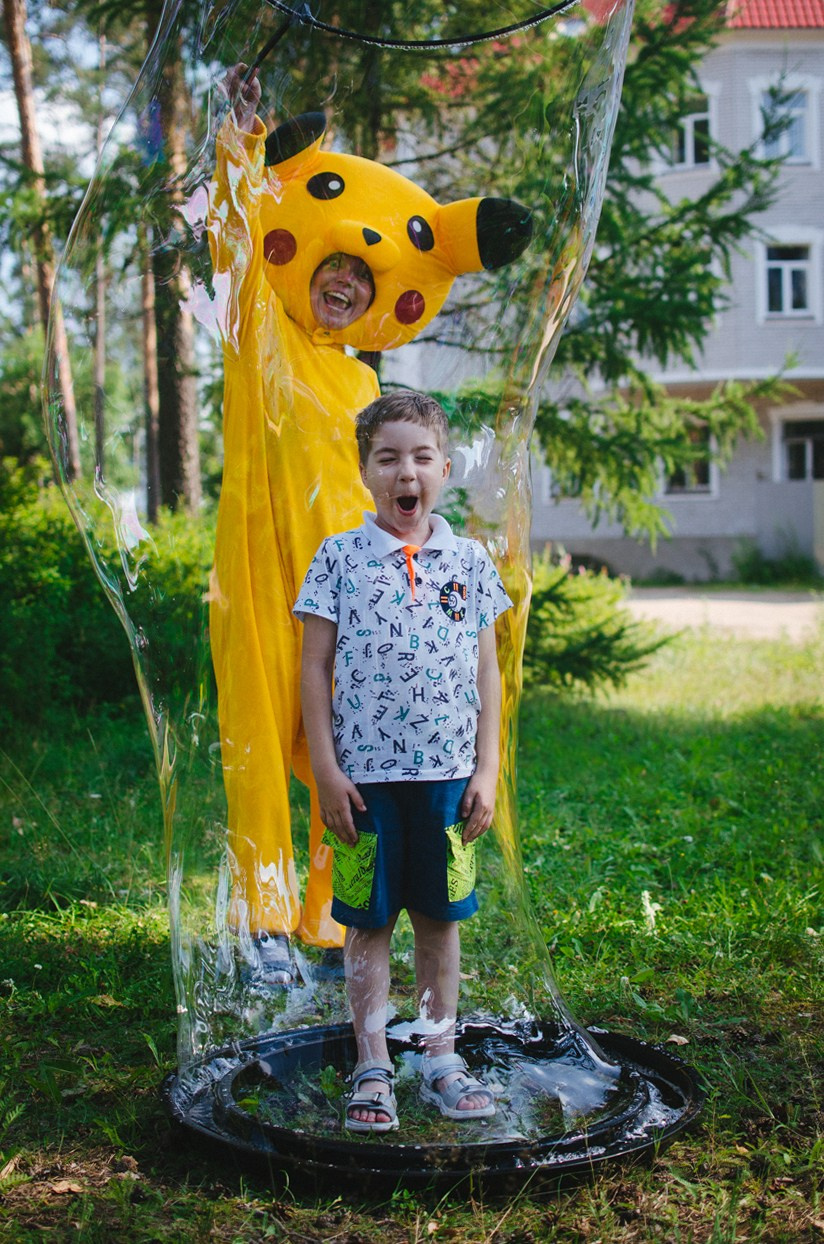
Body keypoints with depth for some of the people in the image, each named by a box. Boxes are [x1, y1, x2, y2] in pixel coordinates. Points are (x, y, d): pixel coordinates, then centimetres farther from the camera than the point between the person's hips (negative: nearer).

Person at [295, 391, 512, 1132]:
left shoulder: (469, 561, 5)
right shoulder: (340, 558, -1)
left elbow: (485, 673, 7)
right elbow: (316, 668, 0)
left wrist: (487, 771, 2)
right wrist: (325, 770, -6)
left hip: (448, 773, 2)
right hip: (365, 774, -2)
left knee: (441, 917, 12)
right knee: (368, 921, 7)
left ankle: (442, 1057, 25)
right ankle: (373, 1068, 19)